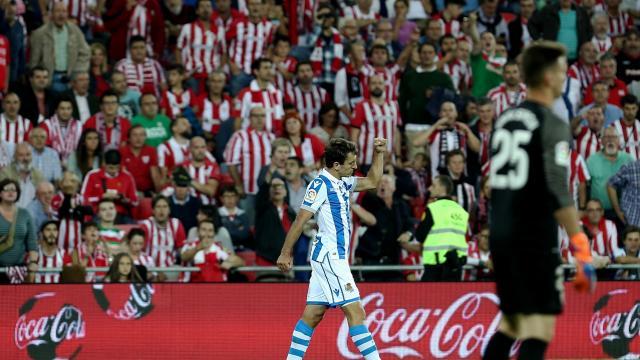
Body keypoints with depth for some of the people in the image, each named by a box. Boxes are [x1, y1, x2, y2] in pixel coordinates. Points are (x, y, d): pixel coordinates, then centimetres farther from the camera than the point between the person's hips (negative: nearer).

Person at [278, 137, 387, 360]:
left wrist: (380, 154, 15)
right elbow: (300, 220, -13)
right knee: (355, 311, -12)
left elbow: (372, 182, 27)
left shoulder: (342, 183, 13)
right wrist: (285, 254, -13)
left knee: (313, 314, 8)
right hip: (329, 256, -10)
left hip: (334, 256, 10)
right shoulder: (321, 185, -13)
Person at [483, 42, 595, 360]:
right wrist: (581, 247, -19)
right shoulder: (550, 124, -11)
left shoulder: (506, 120, 12)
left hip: (500, 235, 8)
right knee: (539, 329, -7)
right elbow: (558, 190, -19)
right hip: (535, 237, -8)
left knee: (510, 324, 17)